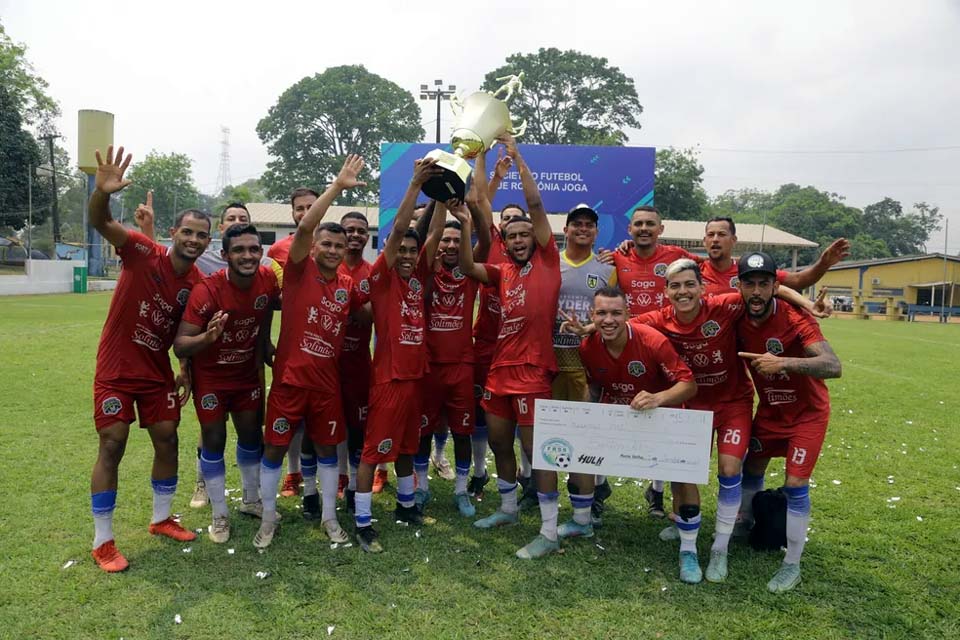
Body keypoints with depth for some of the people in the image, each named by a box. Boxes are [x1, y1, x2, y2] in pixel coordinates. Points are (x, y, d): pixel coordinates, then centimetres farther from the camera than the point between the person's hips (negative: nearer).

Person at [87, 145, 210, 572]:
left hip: (158, 373, 5)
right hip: (116, 370, -5)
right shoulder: (144, 253, -15)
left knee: (167, 441, 9)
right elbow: (100, 223, -31)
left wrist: (186, 371, 1)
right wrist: (102, 193, -50)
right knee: (112, 447, -2)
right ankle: (102, 541, 11)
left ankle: (161, 518, 29)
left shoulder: (198, 283, -2)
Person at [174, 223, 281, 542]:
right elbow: (179, 345, -28)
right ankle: (220, 515, 19)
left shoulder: (268, 279, -16)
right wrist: (207, 338, -49)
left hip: (247, 372, 5)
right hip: (211, 376, -4)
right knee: (214, 440, 2)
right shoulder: (207, 291, -30)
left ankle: (251, 500, 34)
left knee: (251, 434, 14)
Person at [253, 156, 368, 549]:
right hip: (289, 378, -3)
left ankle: (329, 517, 27)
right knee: (275, 446, 6)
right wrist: (338, 187, -22)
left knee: (327, 447, 12)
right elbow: (304, 227, -20)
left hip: (328, 381, 3)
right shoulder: (299, 271, -6)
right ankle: (269, 517, 24)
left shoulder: (348, 287, 5)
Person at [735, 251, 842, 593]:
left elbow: (833, 366, -40)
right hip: (770, 409, 5)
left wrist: (783, 362, -50)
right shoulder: (739, 320, -13)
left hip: (807, 413, -5)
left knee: (795, 485, -7)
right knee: (752, 469, 17)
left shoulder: (796, 319, -28)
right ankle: (745, 524, 44)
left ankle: (792, 565, 9)